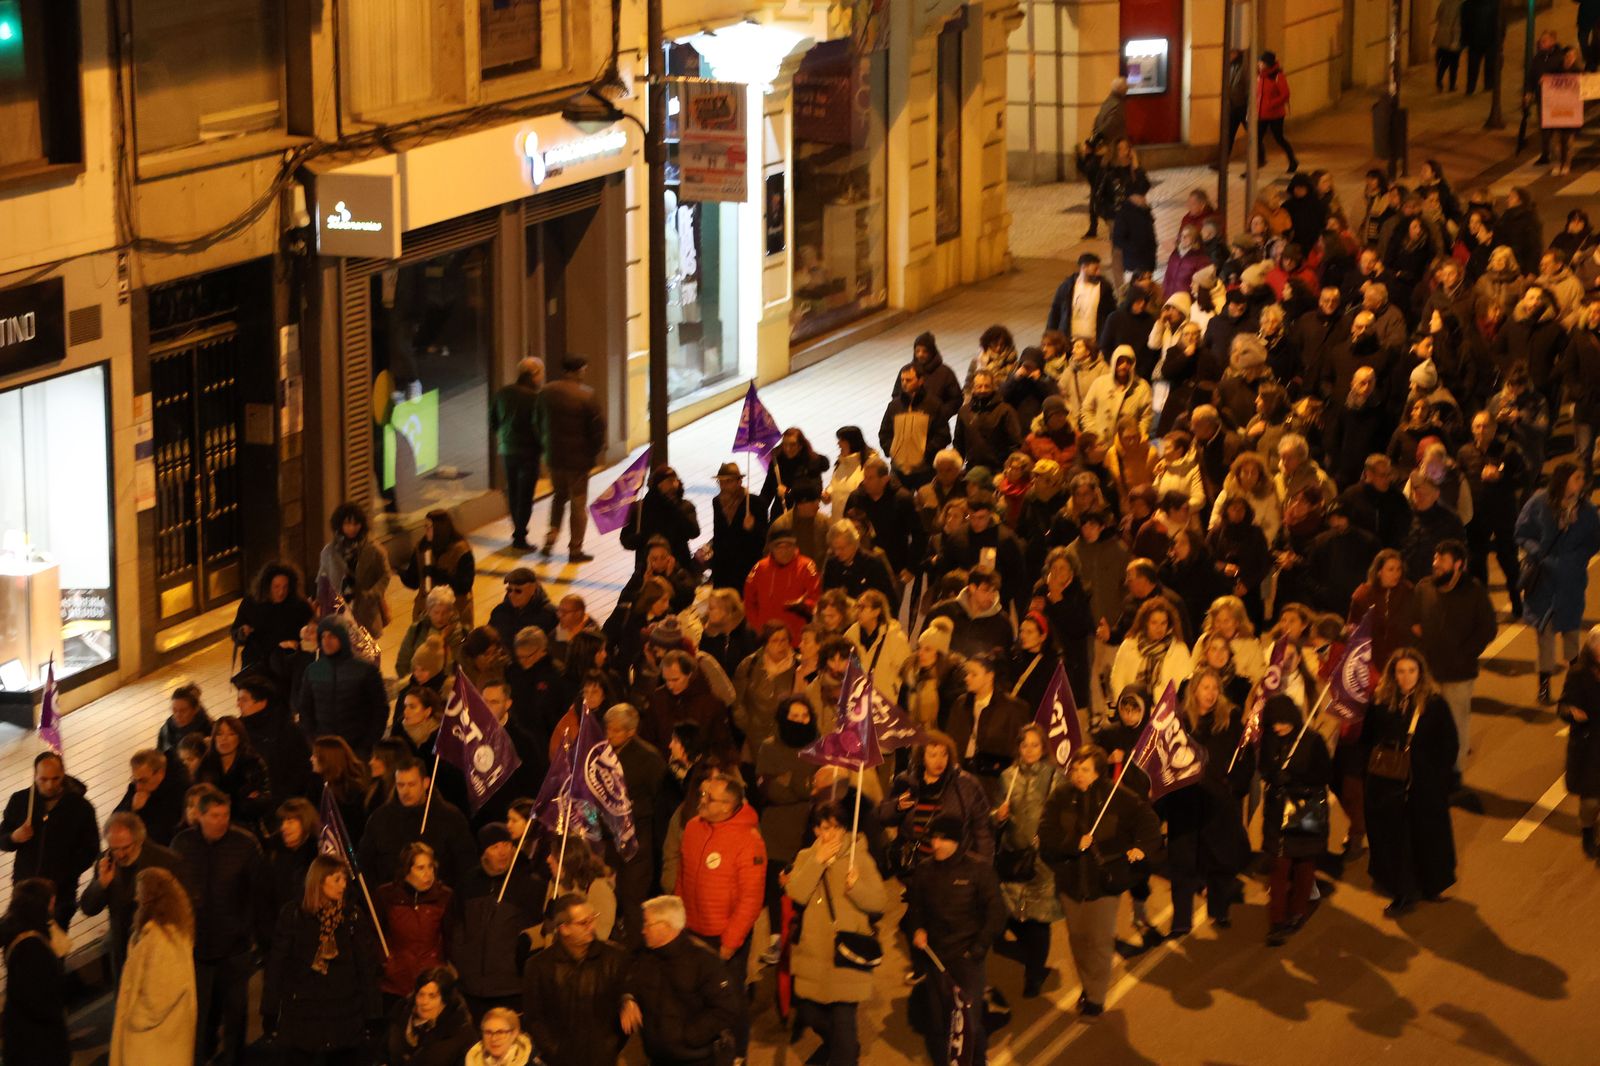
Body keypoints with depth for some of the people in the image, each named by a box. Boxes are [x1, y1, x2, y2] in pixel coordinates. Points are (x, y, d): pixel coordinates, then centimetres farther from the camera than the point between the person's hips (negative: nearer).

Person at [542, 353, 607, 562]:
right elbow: (598, 425, -14)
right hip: (579, 457, -5)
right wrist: (595, 450, 1)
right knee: (578, 502, 5)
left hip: (554, 456, 5)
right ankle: (575, 549, 9)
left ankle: (550, 540, 13)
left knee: (558, 496, 22)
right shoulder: (587, 395, -16)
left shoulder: (547, 392, 0)